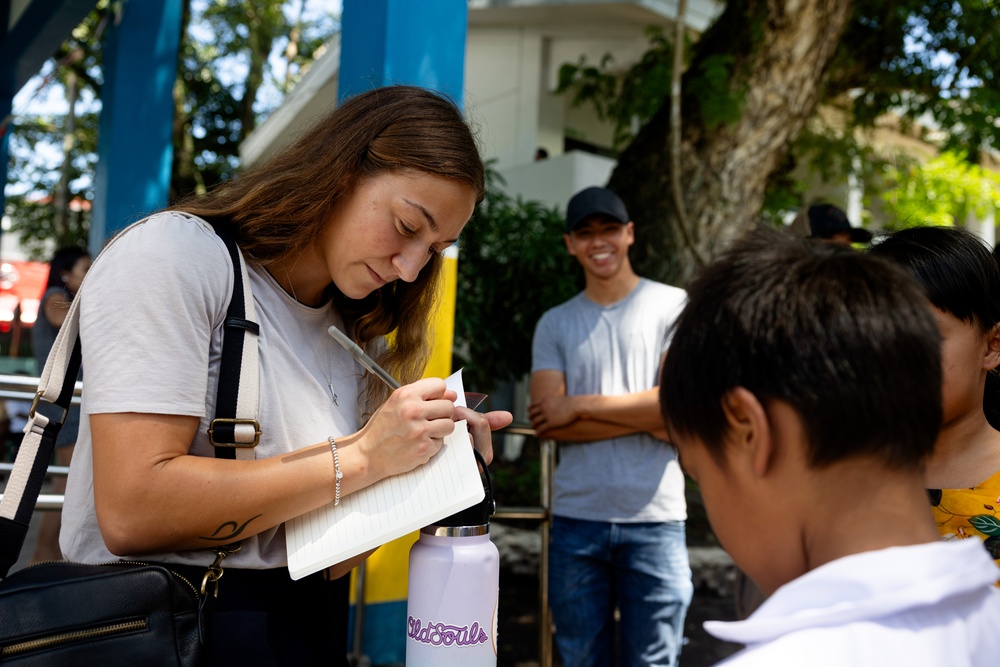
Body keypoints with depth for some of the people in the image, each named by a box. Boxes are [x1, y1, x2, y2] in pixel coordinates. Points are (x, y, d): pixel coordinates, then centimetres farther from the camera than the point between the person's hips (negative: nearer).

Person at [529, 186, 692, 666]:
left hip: (654, 518, -2)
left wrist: (579, 405, -6)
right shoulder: (554, 325, 9)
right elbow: (546, 421, -2)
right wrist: (646, 421, -9)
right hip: (576, 518, 2)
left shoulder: (672, 306, 2)